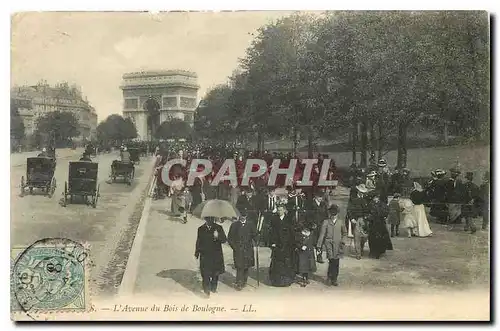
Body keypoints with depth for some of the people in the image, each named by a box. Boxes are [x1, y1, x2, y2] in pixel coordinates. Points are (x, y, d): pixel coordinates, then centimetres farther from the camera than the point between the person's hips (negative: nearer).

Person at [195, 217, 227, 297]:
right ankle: (206, 291, 4)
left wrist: (217, 236, -28)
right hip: (205, 256, -1)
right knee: (206, 274, -5)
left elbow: (224, 240, -8)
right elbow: (198, 242, 10)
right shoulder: (201, 229, 3)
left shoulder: (219, 228, -1)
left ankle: (213, 288, 32)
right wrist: (196, 253, 12)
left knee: (215, 273, 14)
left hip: (216, 256, 1)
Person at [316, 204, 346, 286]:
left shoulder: (341, 222, 10)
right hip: (329, 243, -3)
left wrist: (343, 241, 7)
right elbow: (322, 234, 2)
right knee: (331, 260, -15)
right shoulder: (326, 222, 4)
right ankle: (329, 277, 0)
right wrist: (319, 245, -1)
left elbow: (345, 233, 21)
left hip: (337, 245, 3)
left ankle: (334, 279, 15)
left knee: (336, 262, 2)